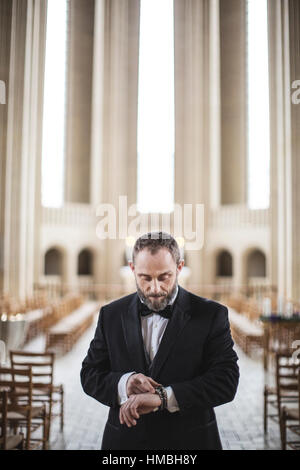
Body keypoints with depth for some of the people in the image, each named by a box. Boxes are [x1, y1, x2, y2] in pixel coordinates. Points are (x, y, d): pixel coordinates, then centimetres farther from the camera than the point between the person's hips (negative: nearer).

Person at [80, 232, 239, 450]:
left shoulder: (211, 315, -10)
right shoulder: (112, 315, -1)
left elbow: (226, 381, -17)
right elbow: (90, 375, 0)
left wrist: (162, 397, -27)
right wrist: (123, 382, -21)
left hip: (188, 441, -1)